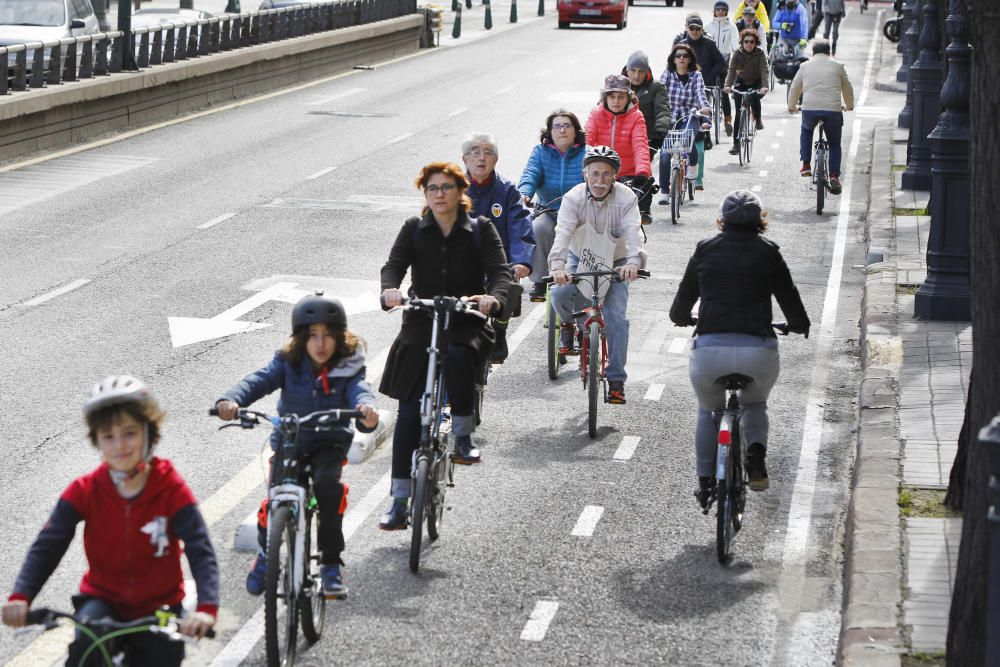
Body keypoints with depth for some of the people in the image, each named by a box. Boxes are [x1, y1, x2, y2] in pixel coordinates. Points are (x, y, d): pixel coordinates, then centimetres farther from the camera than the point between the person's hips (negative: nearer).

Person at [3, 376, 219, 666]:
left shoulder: (171, 490, -15)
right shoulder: (85, 491, -10)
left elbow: (200, 550, -22)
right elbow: (47, 546, -15)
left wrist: (206, 608, -40)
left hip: (158, 607, 0)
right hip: (103, 599, 0)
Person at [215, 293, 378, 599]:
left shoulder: (348, 367, -7)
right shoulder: (288, 362, -7)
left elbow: (359, 390, -26)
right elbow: (259, 380, -21)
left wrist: (366, 408, -52)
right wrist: (231, 400, -42)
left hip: (330, 442, -1)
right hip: (289, 440, 1)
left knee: (328, 483, -30)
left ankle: (331, 563, -16)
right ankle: (265, 553, 21)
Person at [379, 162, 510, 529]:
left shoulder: (480, 229, 4)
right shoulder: (414, 230, 7)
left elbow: (500, 270, -7)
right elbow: (394, 264, -7)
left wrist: (492, 297, -30)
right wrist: (390, 289, -30)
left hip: (467, 324, -1)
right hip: (421, 324, 2)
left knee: (458, 358, -38)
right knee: (409, 413, -3)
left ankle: (463, 435, -15)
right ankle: (399, 501, 3)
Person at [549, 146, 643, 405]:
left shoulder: (626, 198, -21)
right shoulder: (574, 198, -22)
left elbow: (632, 232, -35)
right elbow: (563, 233, -35)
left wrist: (633, 262, -55)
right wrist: (557, 265, -53)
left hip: (614, 262, 0)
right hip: (580, 258, 0)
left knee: (616, 318, -14)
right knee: (560, 293, -28)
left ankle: (616, 381, -2)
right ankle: (569, 324, 9)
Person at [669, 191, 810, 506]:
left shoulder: (705, 250, 11)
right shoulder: (768, 253, 8)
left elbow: (681, 305, 16)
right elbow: (791, 301, 11)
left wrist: (682, 318, 40)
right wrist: (800, 325, 33)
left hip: (709, 350, 0)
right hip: (758, 351, 0)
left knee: (708, 411, 29)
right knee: (755, 404, 31)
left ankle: (705, 482, 28)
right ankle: (756, 454, 6)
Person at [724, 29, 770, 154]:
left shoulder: (760, 53, -17)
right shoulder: (738, 53, -15)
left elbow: (764, 71, -27)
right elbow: (731, 70, -24)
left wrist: (764, 86, -45)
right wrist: (728, 85, -41)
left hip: (756, 82, -1)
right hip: (741, 82, 1)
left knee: (754, 97, -34)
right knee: (739, 113, -6)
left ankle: (758, 119, -4)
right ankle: (736, 144, -3)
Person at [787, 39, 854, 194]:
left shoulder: (805, 66, 13)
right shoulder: (838, 66, 11)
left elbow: (795, 88, 21)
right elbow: (848, 88, 21)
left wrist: (791, 106, 38)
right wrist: (849, 105, 40)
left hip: (809, 108, 1)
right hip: (833, 110, -1)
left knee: (806, 130, 33)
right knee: (834, 144, 17)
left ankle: (806, 165, 21)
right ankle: (834, 175, -1)